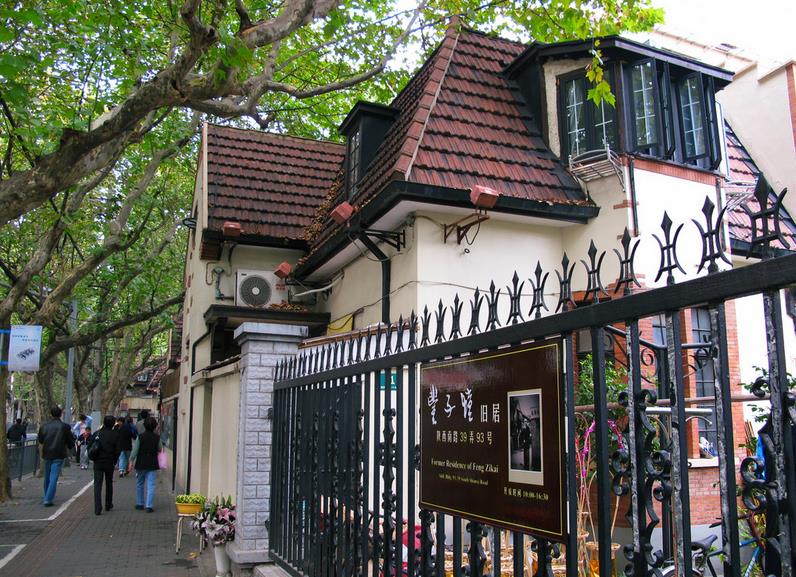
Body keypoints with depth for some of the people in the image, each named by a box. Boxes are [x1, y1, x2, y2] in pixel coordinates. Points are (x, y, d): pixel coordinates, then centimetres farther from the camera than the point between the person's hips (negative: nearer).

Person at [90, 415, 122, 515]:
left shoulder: (97, 433, -2)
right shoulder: (115, 435, -7)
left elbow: (89, 446, 1)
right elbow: (118, 450, -8)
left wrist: (94, 458, 13)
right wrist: (114, 461, 5)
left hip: (98, 463, 0)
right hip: (109, 463, 0)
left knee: (97, 485, 0)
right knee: (109, 484, 17)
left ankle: (97, 509, -10)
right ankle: (108, 505, 28)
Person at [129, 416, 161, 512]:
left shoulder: (140, 436, -8)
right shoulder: (157, 437, -5)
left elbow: (135, 450, -8)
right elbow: (160, 449, 7)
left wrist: (131, 461, -1)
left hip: (140, 464, 0)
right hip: (152, 465, 0)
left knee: (139, 485, 17)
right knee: (151, 486, 0)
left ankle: (140, 504, 25)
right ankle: (148, 506, -6)